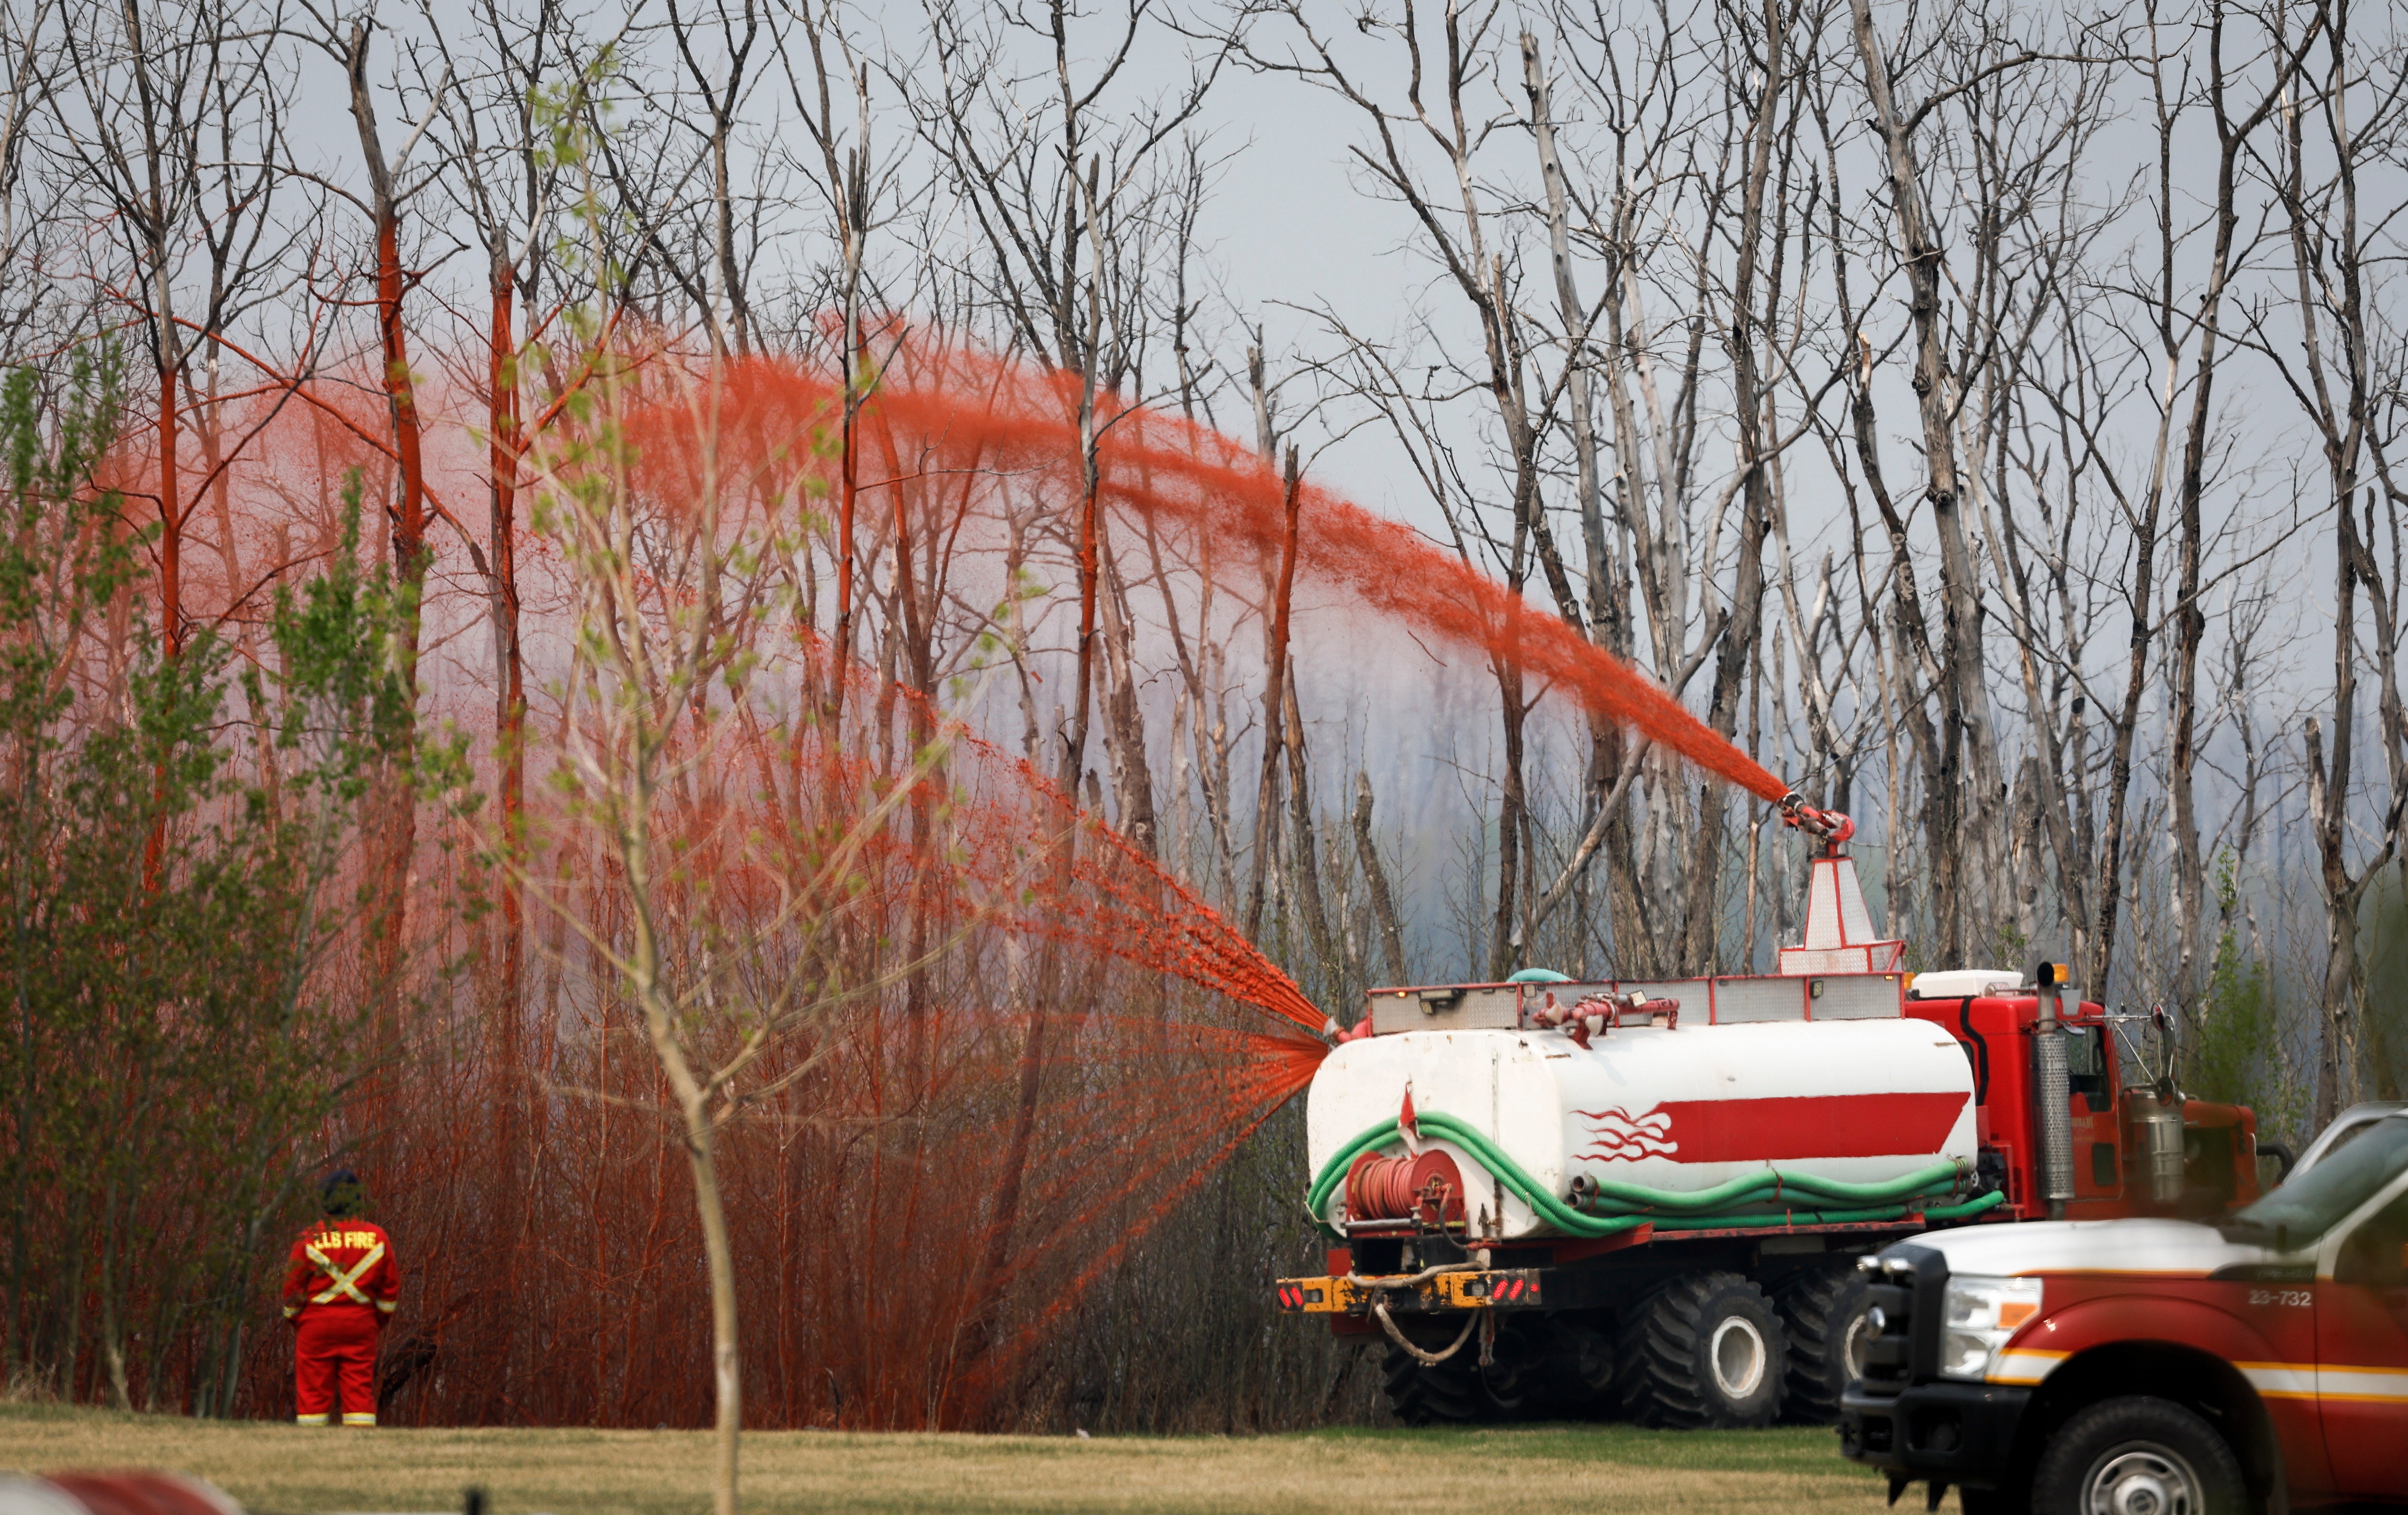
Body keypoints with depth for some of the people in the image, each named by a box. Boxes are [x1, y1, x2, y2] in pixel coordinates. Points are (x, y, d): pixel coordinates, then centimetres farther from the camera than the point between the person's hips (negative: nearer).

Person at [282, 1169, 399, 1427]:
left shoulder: (310, 1238, -7)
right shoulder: (378, 1237, 1)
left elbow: (293, 1286, -2)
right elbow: (391, 1289, 7)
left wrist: (295, 1322, 13)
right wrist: (378, 1323, 19)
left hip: (317, 1323, -2)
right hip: (361, 1326, 2)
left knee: (314, 1395, 3)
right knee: (361, 1391, 3)